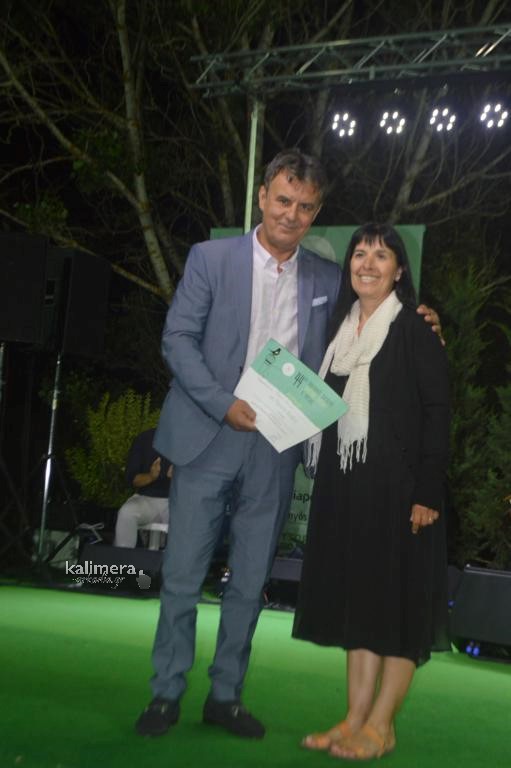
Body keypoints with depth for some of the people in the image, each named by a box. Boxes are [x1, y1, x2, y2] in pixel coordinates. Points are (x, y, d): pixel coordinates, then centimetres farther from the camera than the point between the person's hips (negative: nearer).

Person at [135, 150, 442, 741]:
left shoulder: (326, 279, 9)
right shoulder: (210, 258, 1)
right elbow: (178, 338, -3)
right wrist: (224, 404, -15)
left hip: (275, 450, 3)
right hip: (208, 441, -2)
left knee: (250, 582, 9)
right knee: (182, 575, 2)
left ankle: (225, 696, 23)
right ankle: (166, 695, 16)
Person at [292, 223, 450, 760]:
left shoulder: (417, 332, -4)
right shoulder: (342, 330, 13)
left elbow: (436, 413, -9)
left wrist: (428, 493, -15)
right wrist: (324, 478, 9)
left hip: (395, 484, -6)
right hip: (344, 483, 6)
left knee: (397, 598, 1)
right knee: (356, 596, 9)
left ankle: (380, 725, 9)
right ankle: (355, 717, 16)